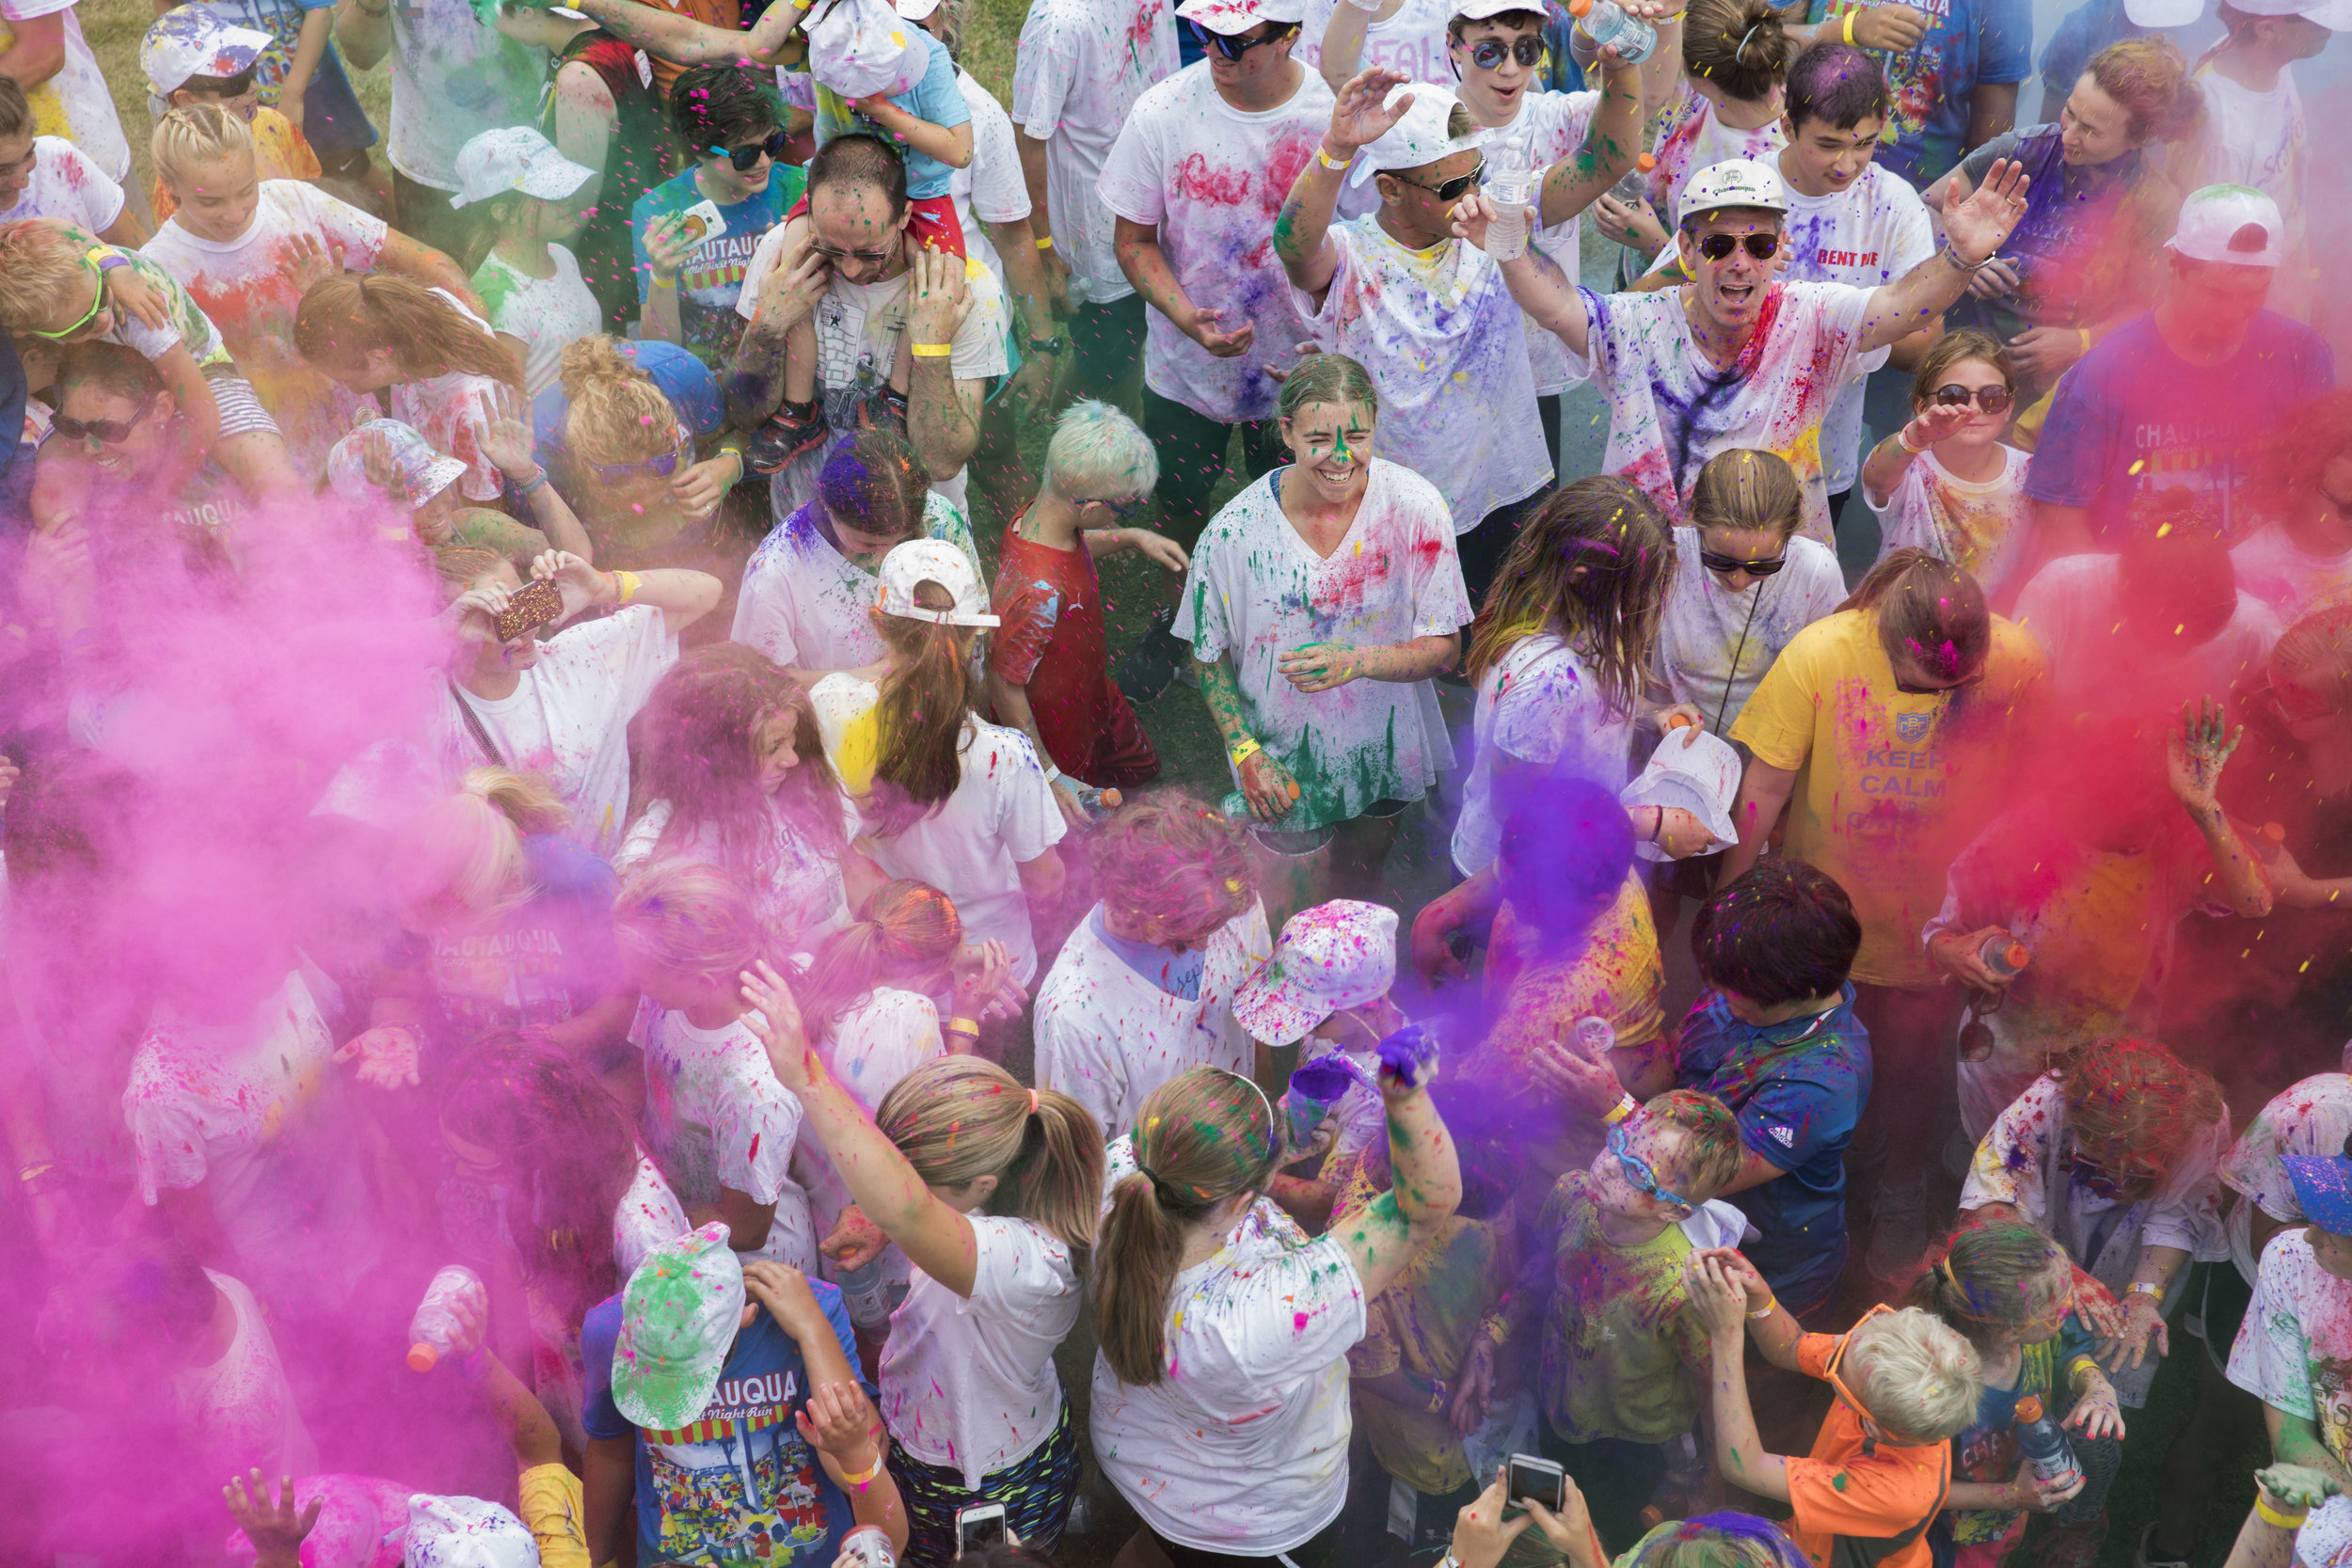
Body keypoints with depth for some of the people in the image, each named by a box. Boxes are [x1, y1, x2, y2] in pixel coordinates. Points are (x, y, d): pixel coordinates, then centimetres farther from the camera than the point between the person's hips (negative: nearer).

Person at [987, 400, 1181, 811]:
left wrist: (1131, 538, 4)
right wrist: (1048, 776, -23)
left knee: (1140, 768, 30)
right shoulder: (1038, 592, -44)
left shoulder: (1036, 515, -18)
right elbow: (1003, 685, -32)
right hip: (1056, 729, -8)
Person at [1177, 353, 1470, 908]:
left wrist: (1359, 660, -33)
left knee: (1362, 878, 27)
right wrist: (1245, 752, -14)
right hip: (1287, 761, -2)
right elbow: (1208, 655, -7)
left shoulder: (1416, 508, -22)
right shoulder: (1236, 531, -22)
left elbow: (1444, 648, -15)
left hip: (1385, 751, 2)